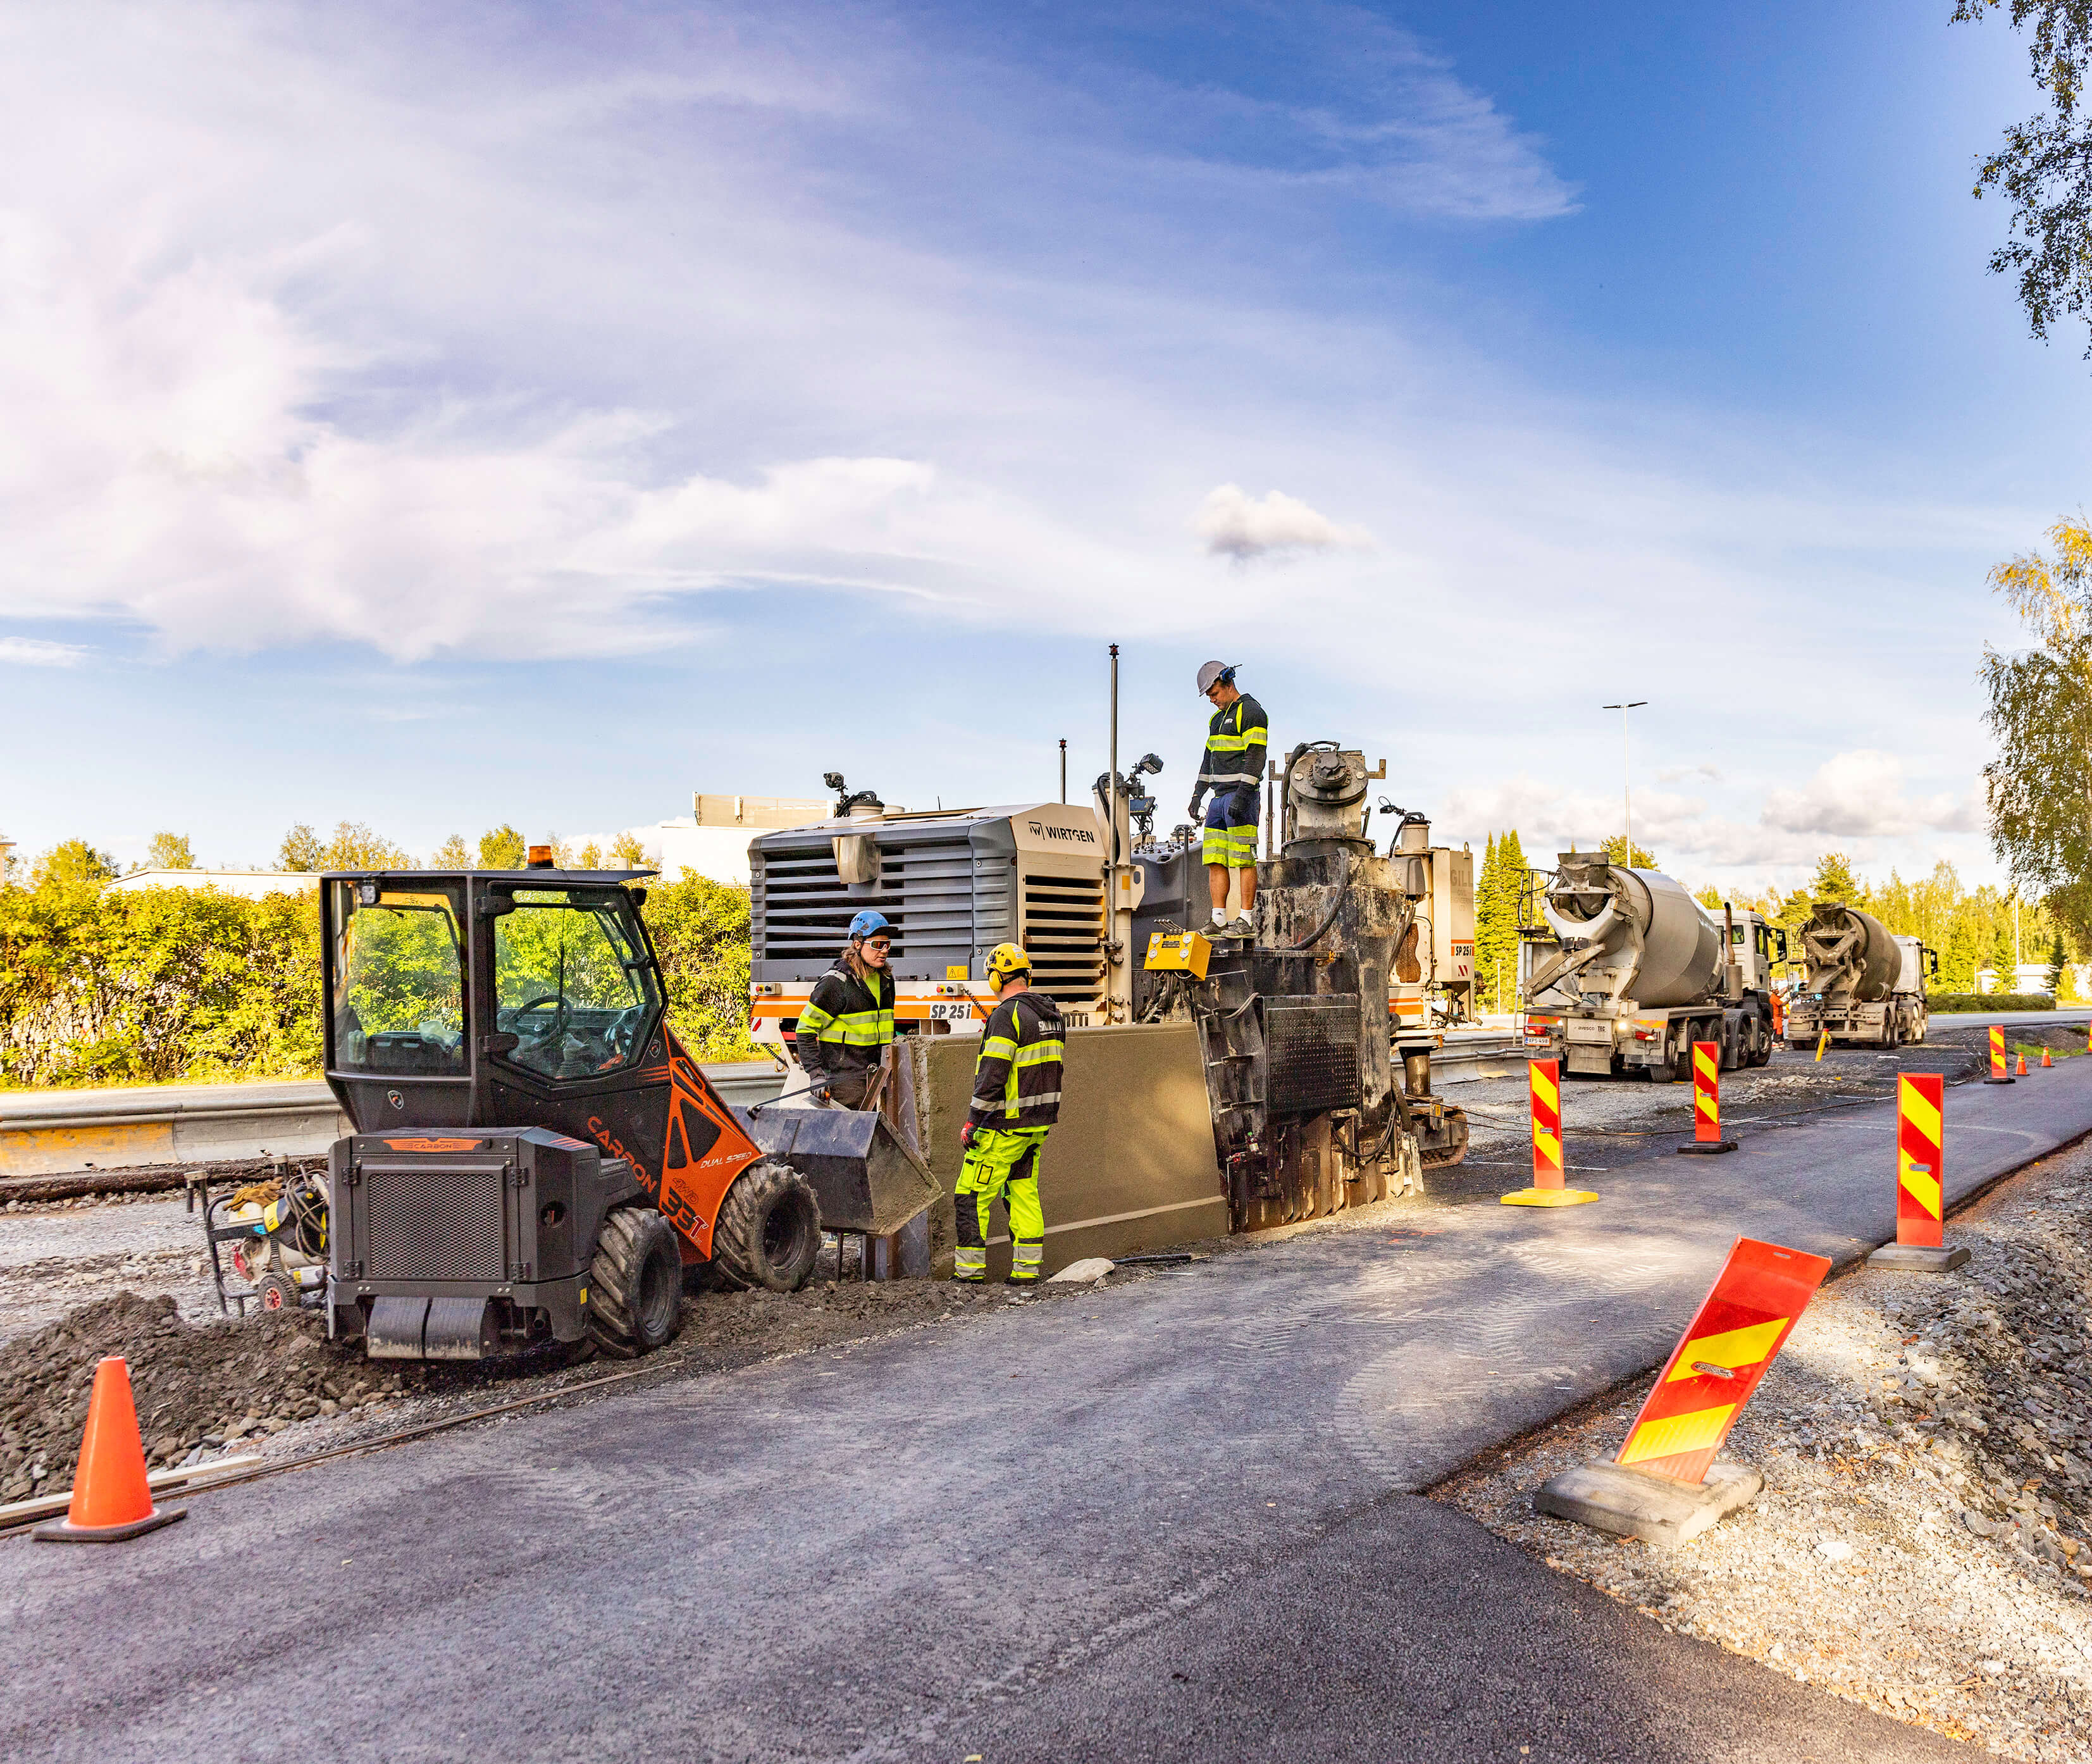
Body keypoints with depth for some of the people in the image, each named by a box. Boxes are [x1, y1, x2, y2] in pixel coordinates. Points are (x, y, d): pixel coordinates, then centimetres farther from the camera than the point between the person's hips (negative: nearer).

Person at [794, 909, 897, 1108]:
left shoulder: (885, 980, 12)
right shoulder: (836, 982, -10)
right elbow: (805, 1031, -8)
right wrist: (815, 1074, -16)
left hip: (875, 1080, 7)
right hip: (844, 1082, -7)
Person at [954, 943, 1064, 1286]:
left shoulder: (1006, 1015, -17)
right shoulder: (1050, 1013, 10)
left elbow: (992, 1076, -21)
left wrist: (973, 1122, -16)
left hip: (1004, 1125, -8)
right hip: (1038, 1122, 8)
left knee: (971, 1195, 1)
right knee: (1023, 1192, 14)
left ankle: (970, 1270, 4)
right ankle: (1027, 1270, 13)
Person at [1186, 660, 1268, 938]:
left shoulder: (1251, 712, -7)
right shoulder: (1217, 718, 21)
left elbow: (1255, 757, -15)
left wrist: (1241, 795, -22)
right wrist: (1197, 795, 21)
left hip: (1241, 795, -9)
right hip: (1219, 798, 9)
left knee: (1244, 861, -7)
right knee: (1214, 860, 3)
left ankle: (1245, 921, -6)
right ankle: (1218, 921, 4)